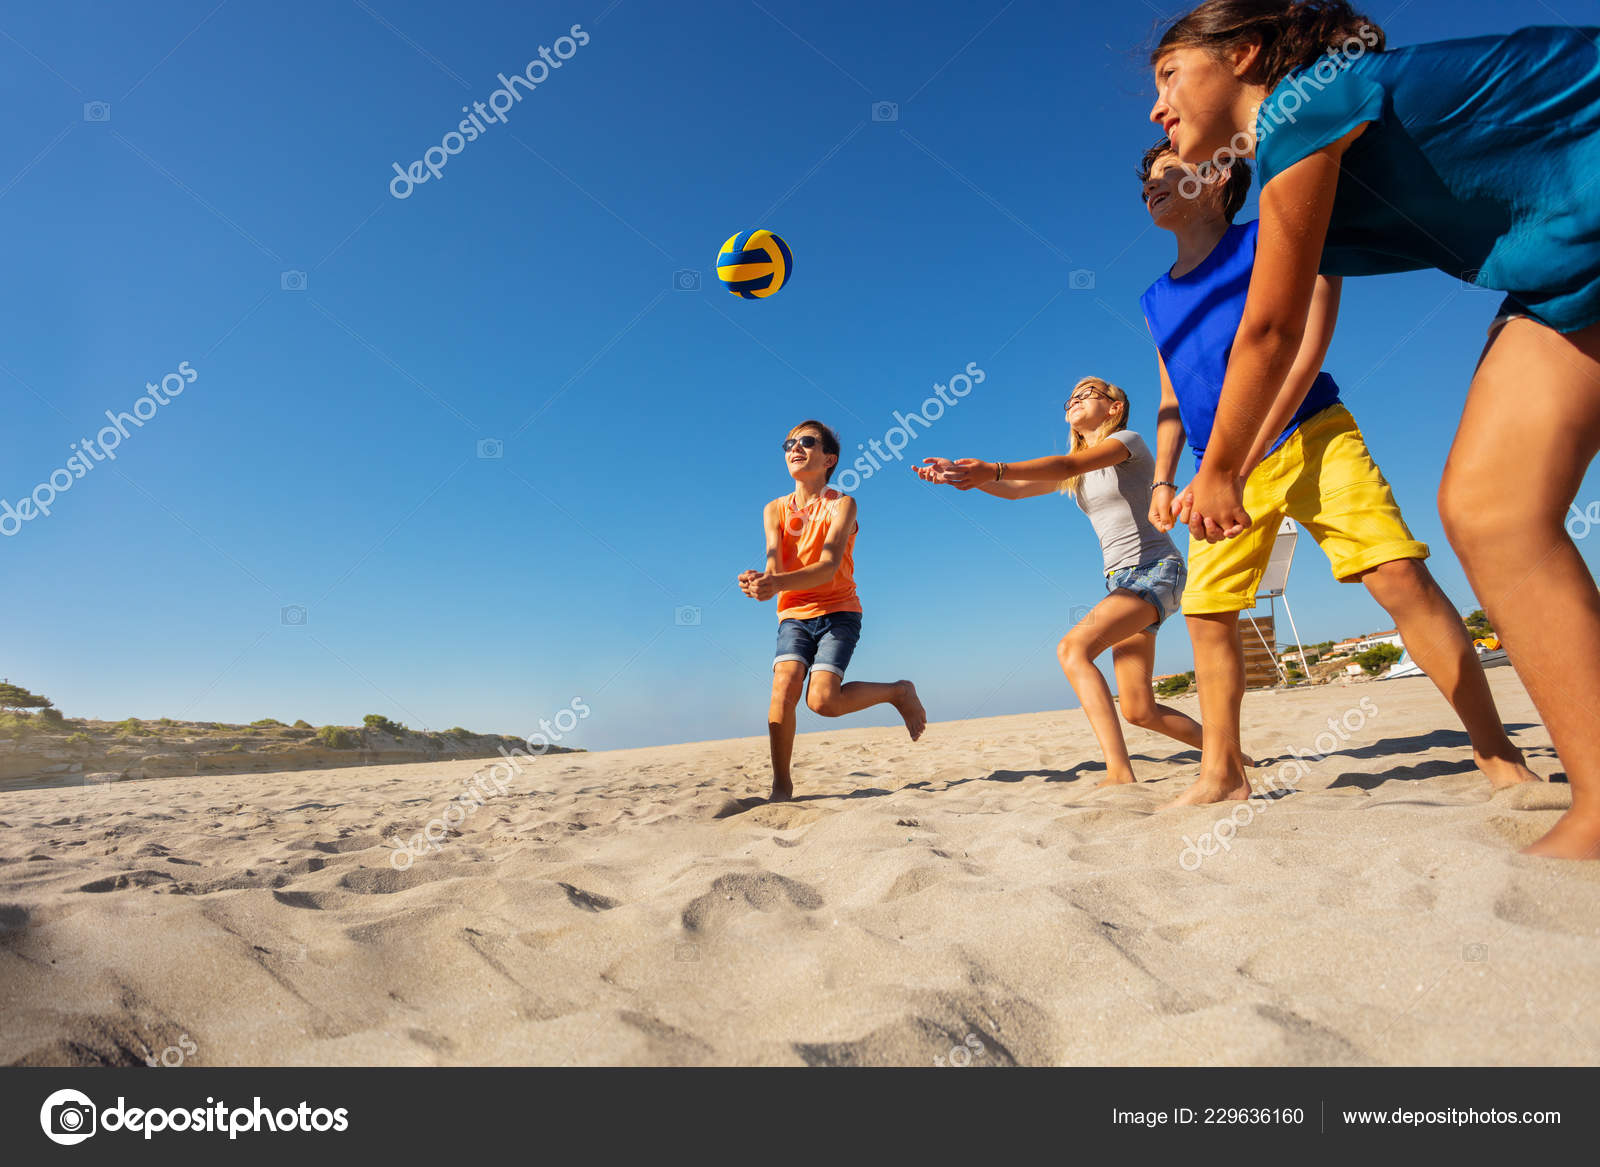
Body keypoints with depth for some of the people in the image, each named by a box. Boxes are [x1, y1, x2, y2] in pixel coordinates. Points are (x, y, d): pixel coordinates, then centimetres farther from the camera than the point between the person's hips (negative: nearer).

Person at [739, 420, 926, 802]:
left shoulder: (841, 505, -6)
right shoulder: (774, 509, 6)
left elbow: (828, 567, -21)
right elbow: (774, 560, -12)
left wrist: (778, 583, -39)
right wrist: (760, 581, -37)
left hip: (838, 612, -3)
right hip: (794, 615, 3)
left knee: (823, 699, -20)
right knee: (784, 686, -22)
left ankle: (899, 692, 7)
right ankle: (781, 785, -12)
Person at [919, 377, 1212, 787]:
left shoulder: (1129, 440, -3)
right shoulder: (1074, 470, 18)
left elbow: (1071, 464, -22)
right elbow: (1015, 489, 6)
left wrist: (995, 469, -35)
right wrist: (961, 474, -12)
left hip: (1157, 570, -8)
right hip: (1120, 580, 8)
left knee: (1073, 648, -29)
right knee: (1139, 711, 4)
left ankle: (1119, 773, -34)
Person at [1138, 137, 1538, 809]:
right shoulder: (1157, 300, 16)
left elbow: (1304, 352, -13)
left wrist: (1238, 464, -21)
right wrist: (1163, 479, 9)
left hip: (1310, 438, -5)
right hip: (1224, 472, 5)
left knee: (1401, 576, -16)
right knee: (1206, 611, -1)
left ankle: (1498, 756, -3)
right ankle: (1222, 774, 9)